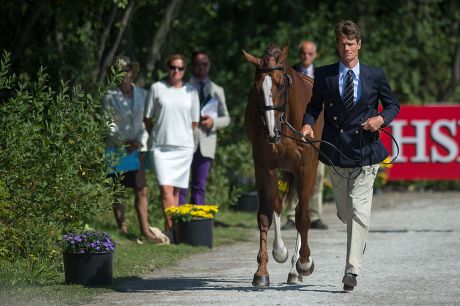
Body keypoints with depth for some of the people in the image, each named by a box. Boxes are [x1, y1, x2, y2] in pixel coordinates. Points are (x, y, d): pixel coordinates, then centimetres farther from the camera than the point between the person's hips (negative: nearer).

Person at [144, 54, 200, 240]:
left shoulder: (190, 91, 8)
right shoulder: (157, 88, 3)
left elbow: (194, 122, 15)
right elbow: (147, 118, 10)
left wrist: (181, 136, 11)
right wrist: (157, 136, 10)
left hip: (184, 147, 2)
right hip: (160, 146, -2)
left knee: (176, 190, 3)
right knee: (165, 188, -13)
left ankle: (170, 229, 9)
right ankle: (172, 228, -19)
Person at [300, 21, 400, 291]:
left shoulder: (376, 75, 0)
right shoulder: (324, 75, 2)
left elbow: (393, 104, 9)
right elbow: (315, 104, 9)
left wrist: (382, 118, -12)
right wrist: (308, 123, -12)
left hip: (365, 152, -2)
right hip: (336, 152, 2)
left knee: (359, 210, -11)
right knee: (344, 212, 13)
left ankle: (352, 269, -12)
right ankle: (359, 239, 46)